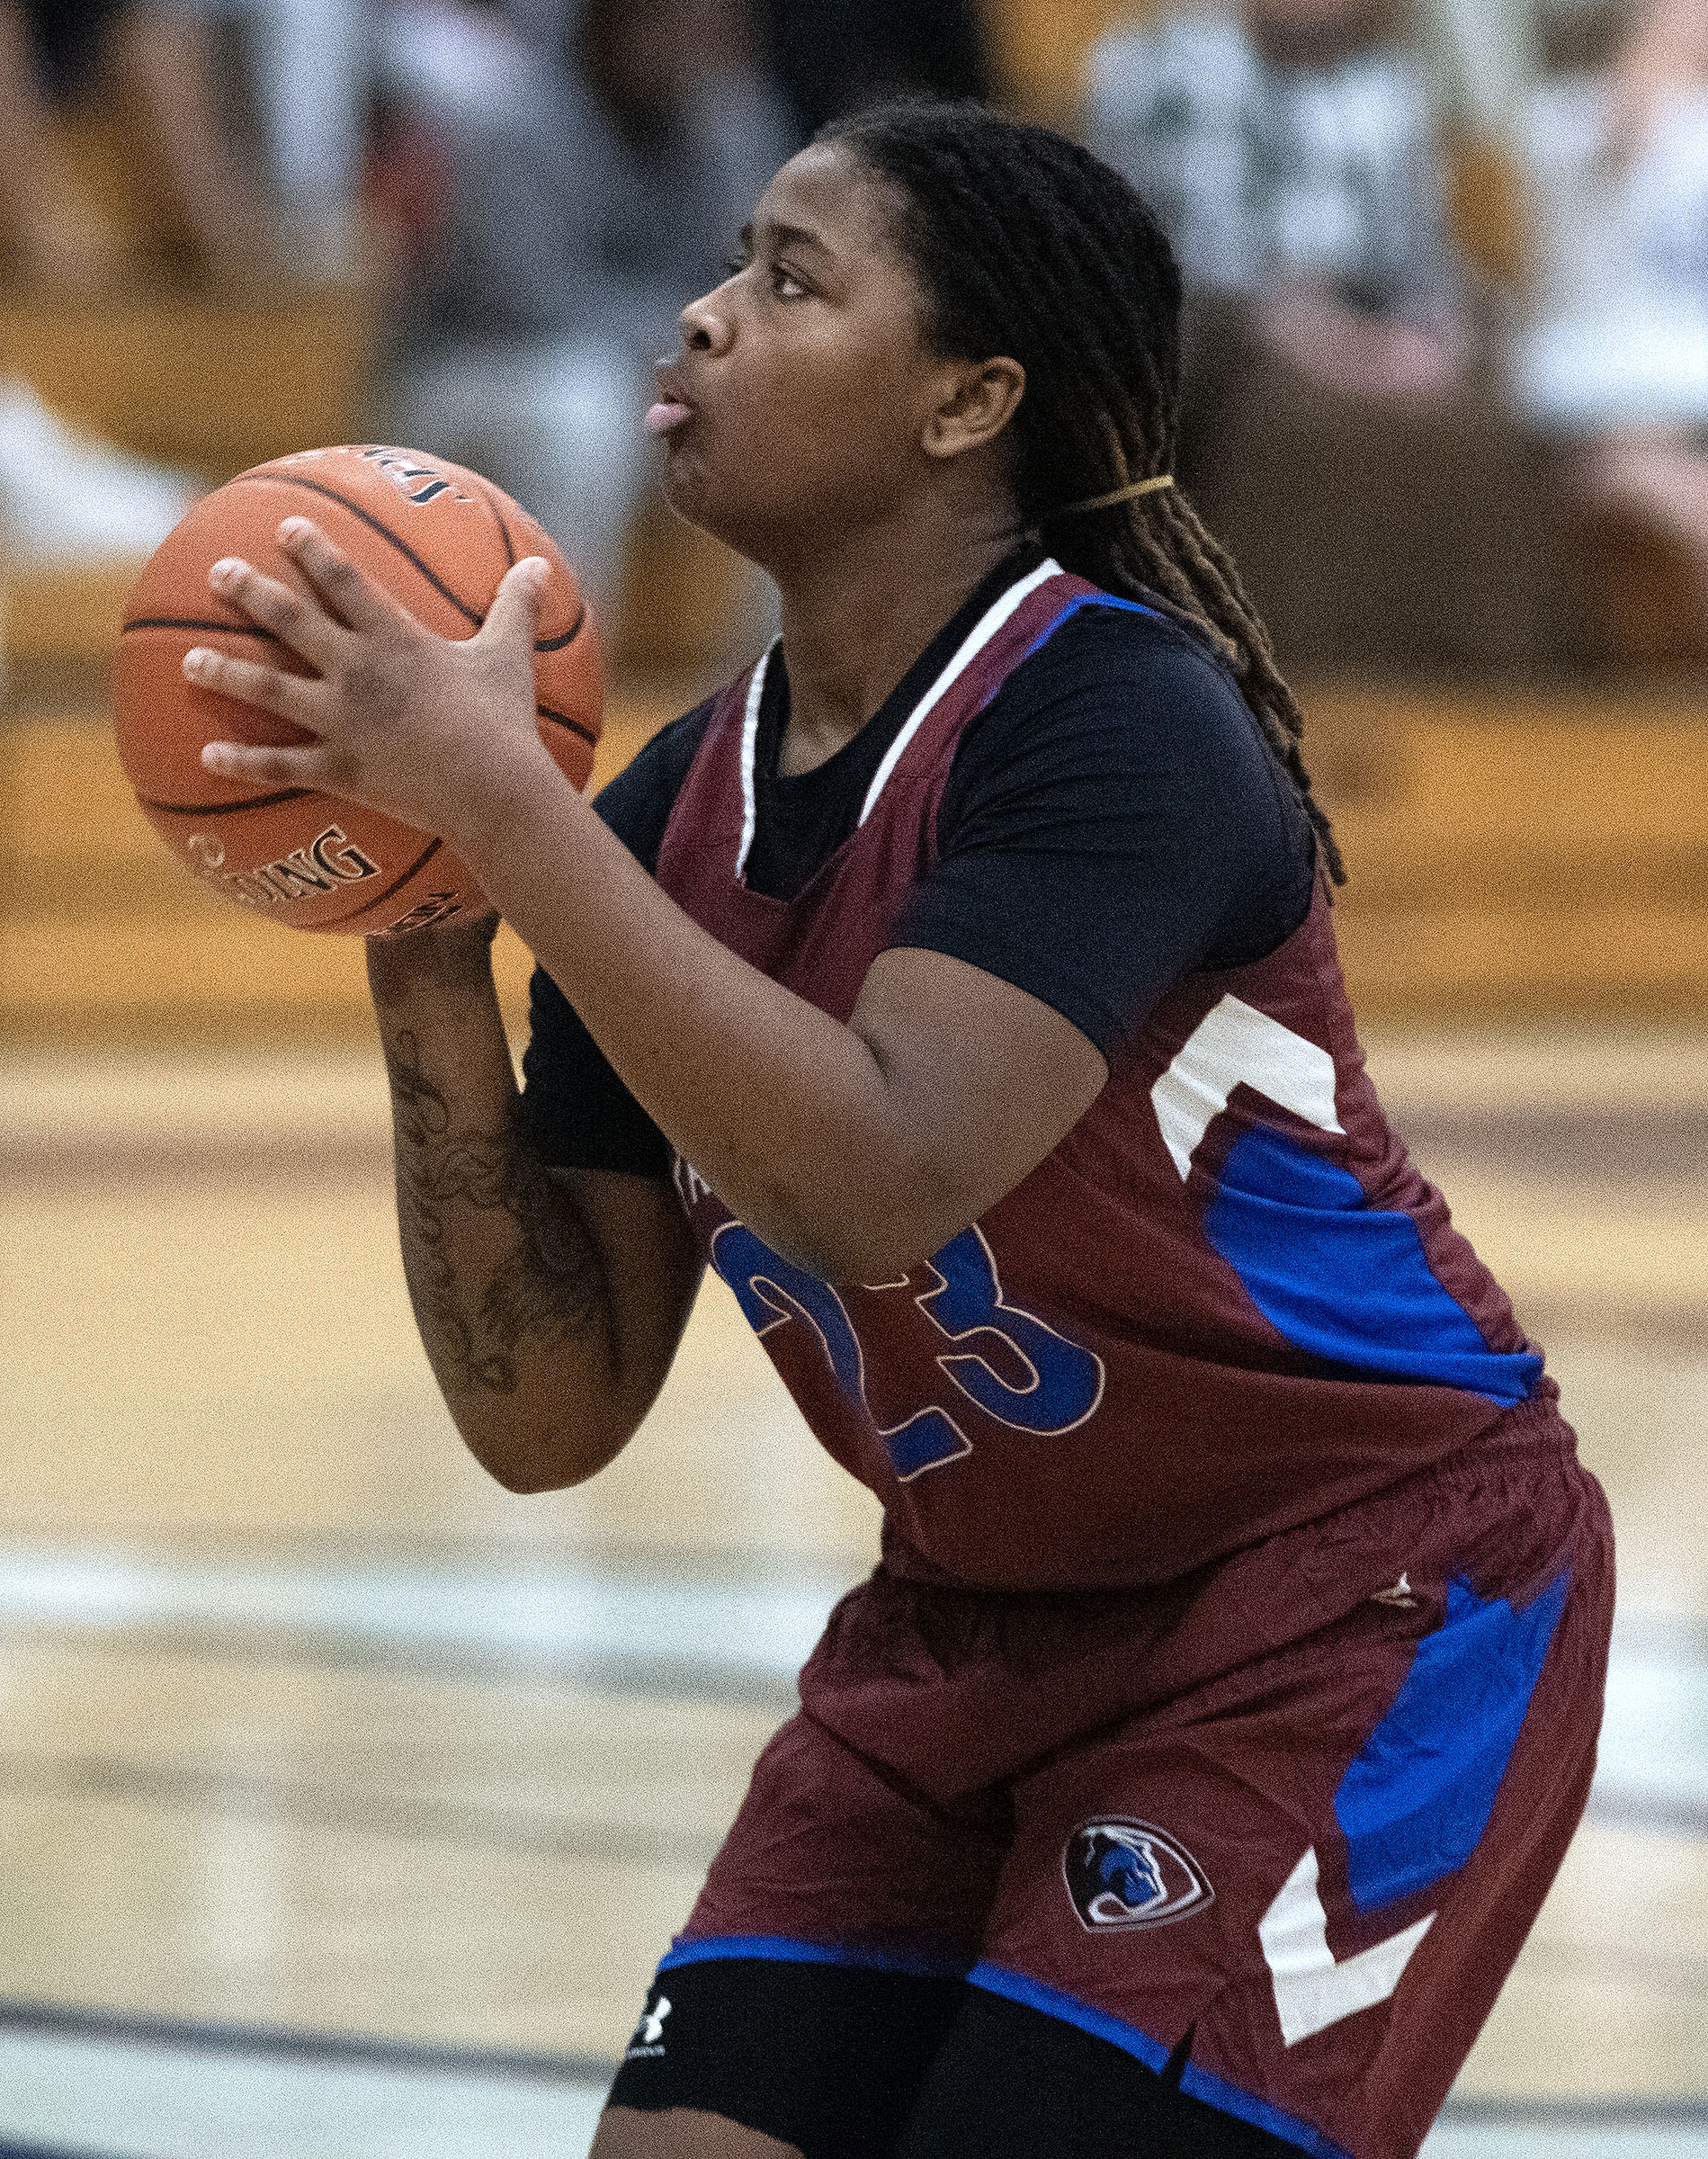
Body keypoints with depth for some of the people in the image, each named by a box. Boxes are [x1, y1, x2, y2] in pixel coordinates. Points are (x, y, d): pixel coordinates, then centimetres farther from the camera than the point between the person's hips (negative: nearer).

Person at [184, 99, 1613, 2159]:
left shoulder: (1116, 715, -22)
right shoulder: (671, 820, -1)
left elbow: (873, 1188, -37)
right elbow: (547, 1413, -1)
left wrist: (491, 792, -36)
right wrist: (428, 980, -14)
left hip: (1354, 1602, -7)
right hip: (979, 1626, 7)